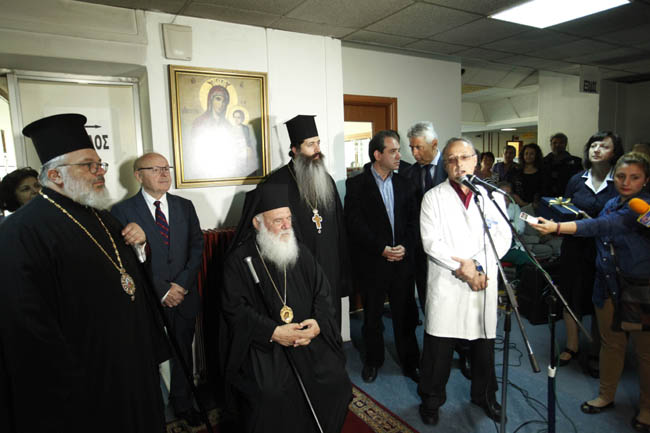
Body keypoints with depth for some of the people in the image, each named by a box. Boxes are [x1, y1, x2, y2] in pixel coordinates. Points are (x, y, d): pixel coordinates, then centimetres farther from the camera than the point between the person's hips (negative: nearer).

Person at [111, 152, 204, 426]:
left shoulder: (184, 206, 5)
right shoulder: (122, 211, -7)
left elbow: (197, 246, 3)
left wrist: (182, 284, -9)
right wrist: (161, 290, -13)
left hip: (184, 296, 3)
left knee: (183, 353, 16)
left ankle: (183, 404, 36)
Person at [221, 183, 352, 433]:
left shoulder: (301, 254, 10)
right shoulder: (239, 260, -3)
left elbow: (322, 293, 9)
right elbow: (234, 309, -9)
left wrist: (319, 323, -11)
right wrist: (272, 332, -19)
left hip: (308, 336, 4)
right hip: (262, 343, -3)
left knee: (335, 380, -13)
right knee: (270, 393, -26)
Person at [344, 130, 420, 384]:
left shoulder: (404, 184, 9)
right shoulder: (356, 185, -5)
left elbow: (413, 221, 7)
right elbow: (355, 224, -12)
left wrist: (405, 247, -9)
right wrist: (381, 249, -16)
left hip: (402, 261, 3)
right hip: (372, 263, -3)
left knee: (406, 314, 10)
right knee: (372, 315, 13)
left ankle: (410, 362, 28)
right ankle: (373, 360, 32)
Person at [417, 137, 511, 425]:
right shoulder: (433, 197, 1)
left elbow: (503, 238, -1)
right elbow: (431, 242, -8)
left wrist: (477, 265, -14)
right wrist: (461, 267, -15)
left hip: (484, 283, 2)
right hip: (445, 284, -2)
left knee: (484, 342, 15)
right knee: (438, 346, 4)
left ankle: (484, 395, 38)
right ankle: (431, 399, 26)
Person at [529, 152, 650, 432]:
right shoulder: (611, 204, 7)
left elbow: (606, 225, -32)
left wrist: (557, 227, -41)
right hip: (608, 285, 6)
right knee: (610, 342, 16)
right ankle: (606, 395, 31)